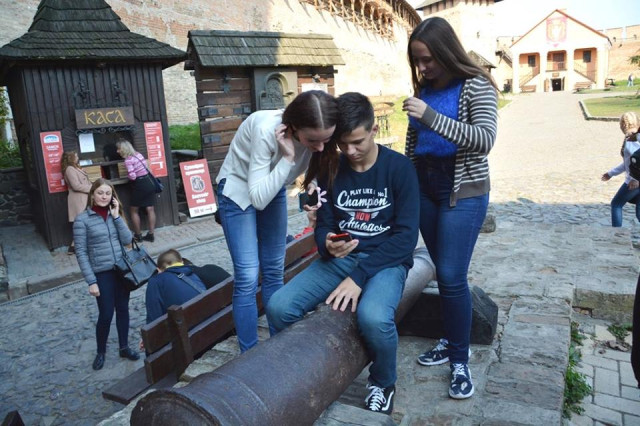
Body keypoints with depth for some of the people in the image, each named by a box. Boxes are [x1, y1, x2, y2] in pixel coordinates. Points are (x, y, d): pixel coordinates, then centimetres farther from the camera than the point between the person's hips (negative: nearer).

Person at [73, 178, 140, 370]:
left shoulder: (114, 214, 6)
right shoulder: (82, 219, -8)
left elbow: (127, 240, -4)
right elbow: (81, 252, -9)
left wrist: (117, 216, -10)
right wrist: (91, 281, -13)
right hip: (102, 273, -4)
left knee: (123, 309, 13)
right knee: (106, 314, 2)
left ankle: (124, 347, 29)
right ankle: (100, 352, 25)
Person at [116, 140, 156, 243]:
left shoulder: (128, 160, -13)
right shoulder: (138, 154, 11)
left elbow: (132, 176, -19)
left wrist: (128, 174, 1)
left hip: (140, 186, -7)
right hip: (149, 182, 8)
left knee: (134, 211, 8)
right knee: (150, 209, 5)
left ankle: (138, 236, 12)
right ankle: (151, 234, 9)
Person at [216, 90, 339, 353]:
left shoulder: (316, 135, -21)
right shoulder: (266, 130, -36)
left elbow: (316, 171, -3)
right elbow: (258, 198, -33)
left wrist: (313, 186, -24)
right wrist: (288, 158, -41)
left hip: (274, 190, 5)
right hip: (239, 190, -5)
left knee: (274, 272, 10)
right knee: (247, 277, -10)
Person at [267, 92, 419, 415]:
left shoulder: (399, 167, -7)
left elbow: (406, 236, -13)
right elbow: (323, 225, 6)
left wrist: (360, 276, -22)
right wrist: (327, 245, -20)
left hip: (386, 261, -3)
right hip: (339, 259, 4)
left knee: (373, 317, -35)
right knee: (279, 307, -20)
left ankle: (383, 384, 0)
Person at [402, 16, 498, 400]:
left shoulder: (475, 85, -8)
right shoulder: (424, 88, 9)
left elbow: (485, 139, -21)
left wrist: (432, 117, -28)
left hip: (462, 190, -5)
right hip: (425, 187, 5)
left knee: (452, 277, -7)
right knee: (444, 274, 11)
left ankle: (461, 361, 10)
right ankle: (451, 341, 27)